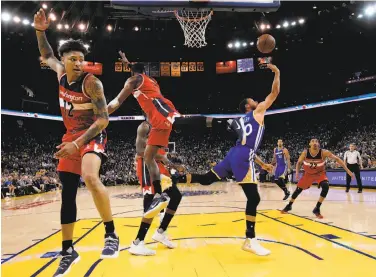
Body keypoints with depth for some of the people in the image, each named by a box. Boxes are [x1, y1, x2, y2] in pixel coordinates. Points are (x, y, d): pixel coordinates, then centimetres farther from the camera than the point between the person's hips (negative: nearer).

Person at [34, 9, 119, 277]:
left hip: (92, 136, -7)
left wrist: (78, 143, -26)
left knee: (90, 177, -36)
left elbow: (103, 119, -19)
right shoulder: (61, 74, 3)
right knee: (67, 194, 8)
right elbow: (47, 55, 25)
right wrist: (41, 31, 9)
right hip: (70, 137, 7)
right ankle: (68, 251, 21)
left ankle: (111, 234, -21)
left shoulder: (92, 83, -16)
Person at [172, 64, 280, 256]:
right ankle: (250, 241, -3)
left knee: (206, 179, 14)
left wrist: (262, 164, 32)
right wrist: (277, 73, 23)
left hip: (234, 154, 8)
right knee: (253, 198, -6)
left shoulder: (243, 121, 31)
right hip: (242, 159, -8)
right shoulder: (257, 112, 11)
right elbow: (274, 93, 8)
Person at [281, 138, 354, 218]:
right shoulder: (305, 152, -22)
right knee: (298, 189, 5)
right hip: (308, 173, 1)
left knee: (326, 186, -28)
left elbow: (337, 159, -22)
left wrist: (347, 170, -25)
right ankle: (289, 206, 30)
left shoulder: (323, 152, -26)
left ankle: (317, 209, -13)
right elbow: (299, 162, -5)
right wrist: (297, 172, -18)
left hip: (320, 173, -1)